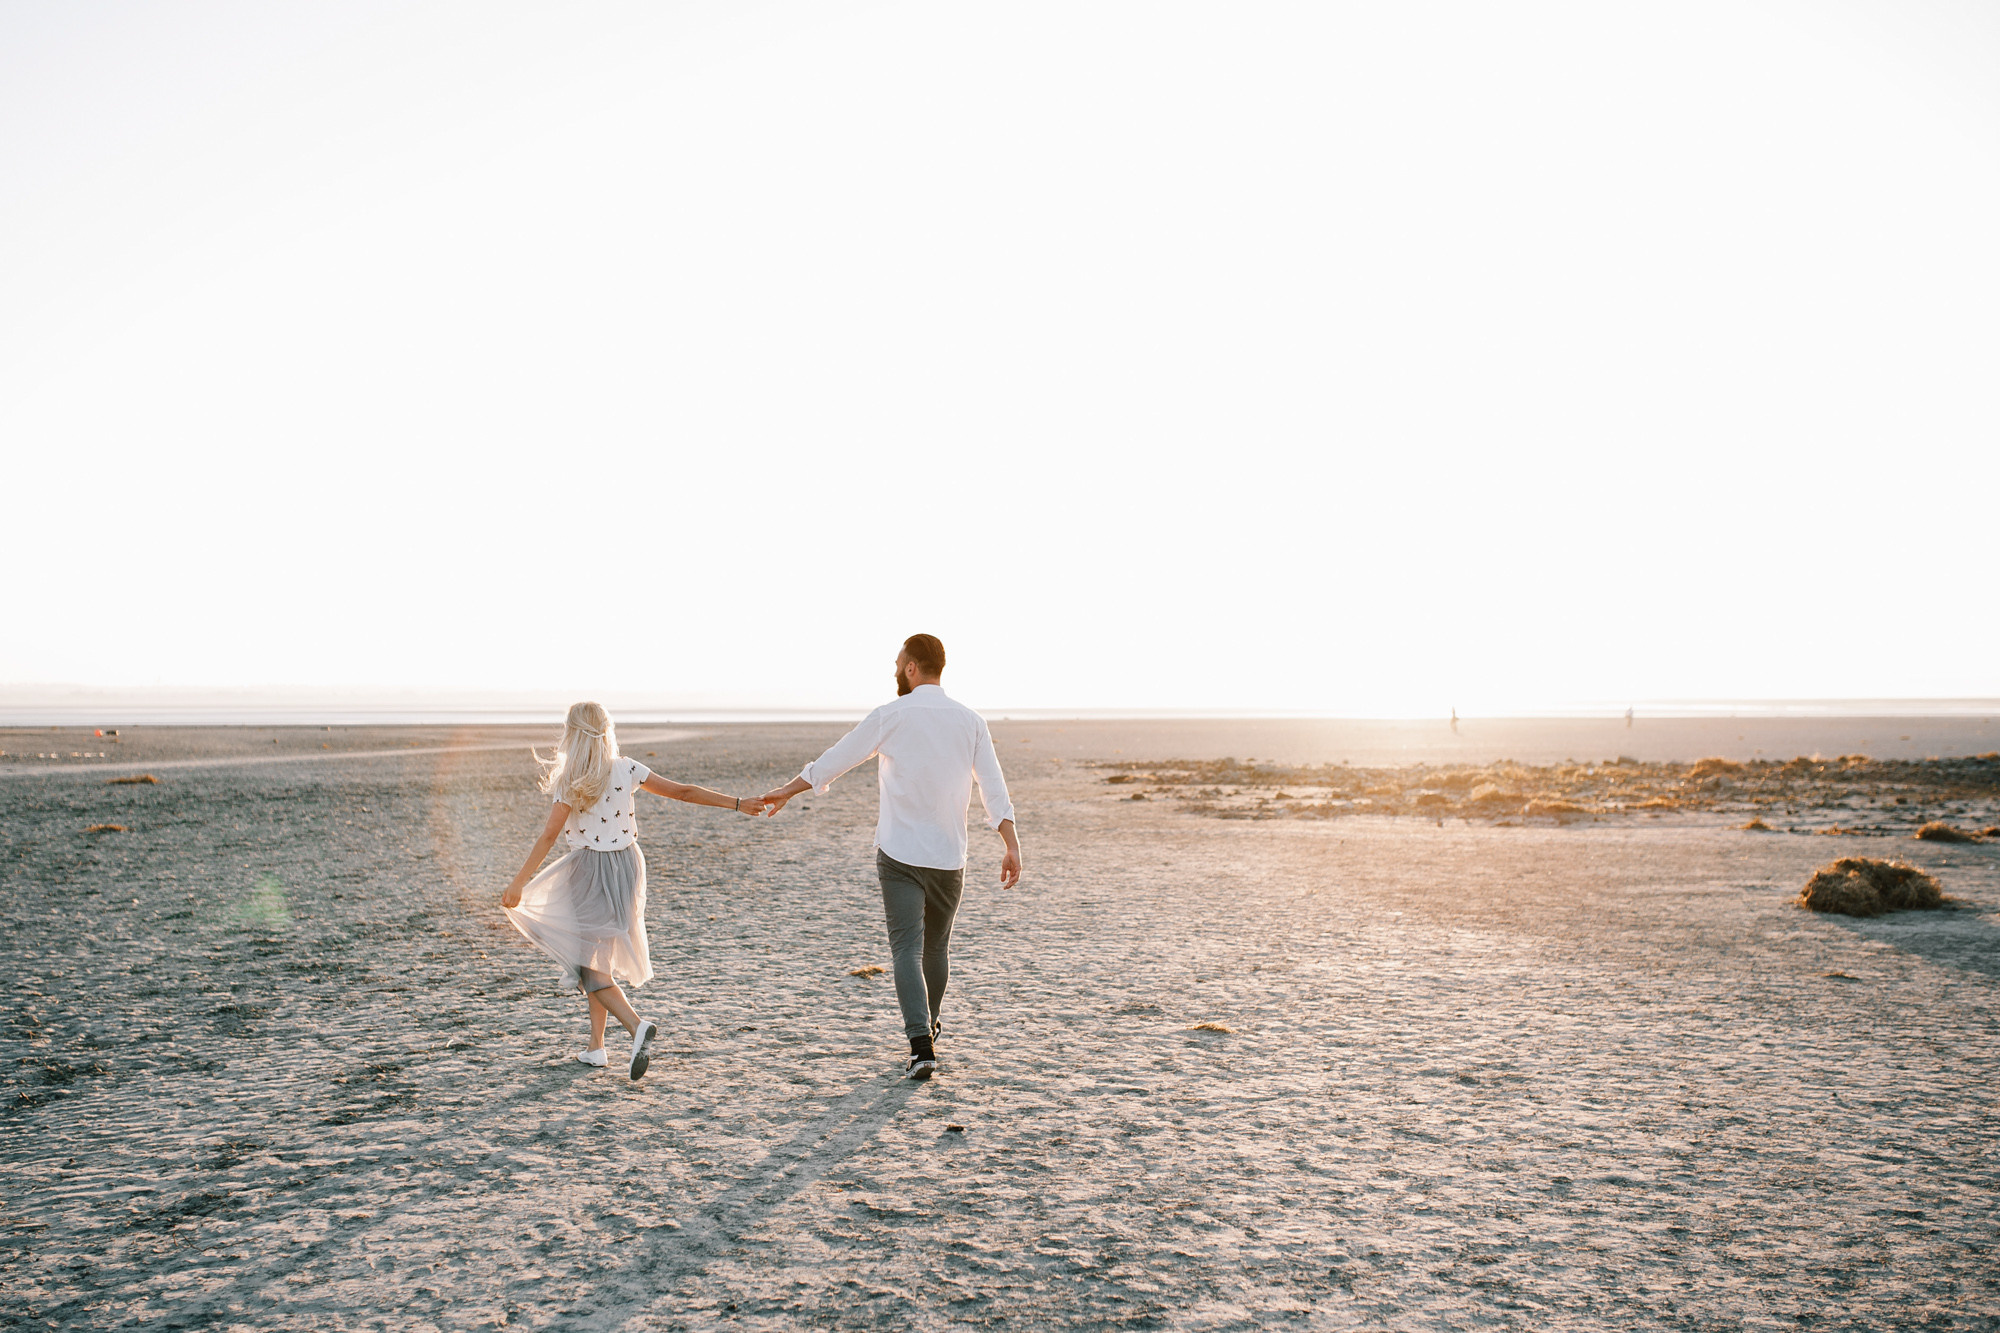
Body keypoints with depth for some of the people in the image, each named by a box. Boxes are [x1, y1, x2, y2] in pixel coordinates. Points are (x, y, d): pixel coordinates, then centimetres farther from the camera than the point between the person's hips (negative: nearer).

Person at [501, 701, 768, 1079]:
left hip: (590, 869, -5)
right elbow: (682, 791, -2)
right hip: (627, 864, 5)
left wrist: (517, 885, -13)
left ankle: (637, 1026, -22)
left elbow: (548, 836, -16)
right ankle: (596, 1047, 22)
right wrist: (737, 803, 3)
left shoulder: (571, 782, -12)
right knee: (599, 955, 19)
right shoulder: (627, 770, -1)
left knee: (589, 963, 0)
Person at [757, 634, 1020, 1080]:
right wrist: (1011, 846, -6)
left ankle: (921, 1044, -15)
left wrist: (786, 791, 14)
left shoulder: (891, 716, -6)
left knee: (907, 947, -3)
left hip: (899, 853, -3)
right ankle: (928, 1025, 38)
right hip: (949, 856, 3)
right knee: (937, 944, 19)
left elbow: (833, 761, 1)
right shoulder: (970, 721, 2)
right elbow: (994, 789, -5)